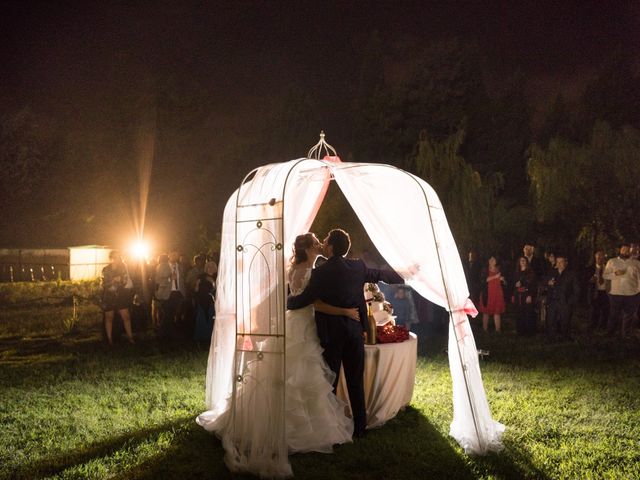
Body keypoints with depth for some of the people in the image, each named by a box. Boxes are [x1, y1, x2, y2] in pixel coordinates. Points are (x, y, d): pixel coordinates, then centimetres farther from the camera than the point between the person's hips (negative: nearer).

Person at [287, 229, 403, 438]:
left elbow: (303, 299, -14)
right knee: (356, 381, 12)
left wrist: (284, 301, 5)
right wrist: (398, 278, 38)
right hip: (355, 331, 5)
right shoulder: (358, 266, 1)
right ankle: (359, 427, 20)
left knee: (329, 382, 5)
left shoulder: (321, 273, -16)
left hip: (332, 333, -5)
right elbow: (380, 274, 18)